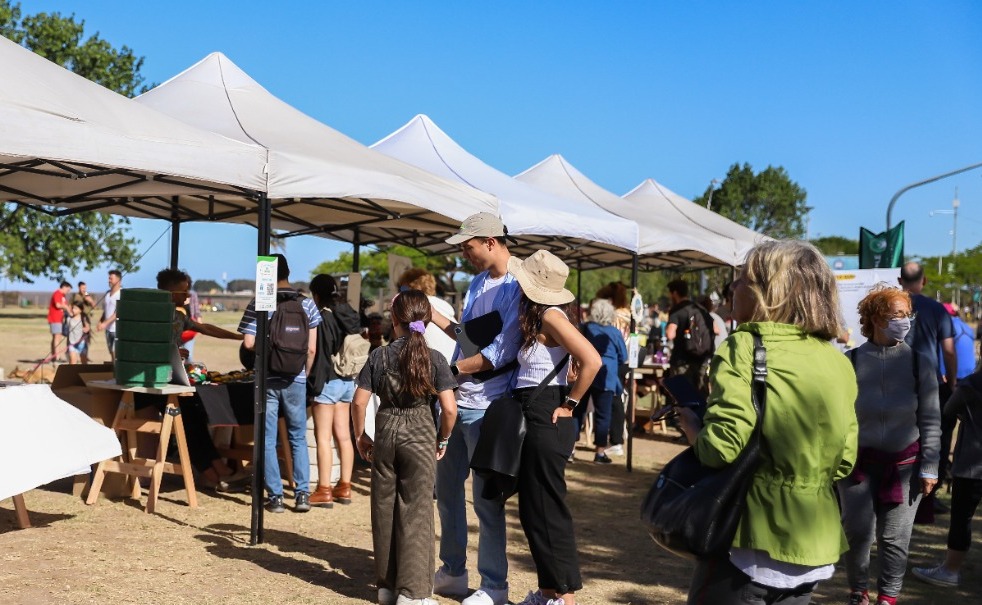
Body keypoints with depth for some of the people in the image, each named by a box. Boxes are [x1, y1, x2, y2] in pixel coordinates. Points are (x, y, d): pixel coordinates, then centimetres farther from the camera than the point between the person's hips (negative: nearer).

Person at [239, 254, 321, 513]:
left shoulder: (258, 304, -6)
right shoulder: (307, 304, -1)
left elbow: (249, 343, -11)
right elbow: (311, 348, -3)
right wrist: (304, 373, 12)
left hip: (267, 379, -1)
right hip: (296, 380, 2)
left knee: (268, 440, 7)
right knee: (298, 437, 12)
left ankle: (275, 496, 8)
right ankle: (302, 494, 8)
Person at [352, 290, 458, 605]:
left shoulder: (379, 355, -2)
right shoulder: (434, 358, -6)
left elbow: (359, 402, -3)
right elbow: (449, 408, -11)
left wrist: (361, 436, 11)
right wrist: (443, 439, 5)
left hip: (386, 433, 2)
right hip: (421, 436, -2)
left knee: (384, 510, 12)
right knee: (415, 512, 3)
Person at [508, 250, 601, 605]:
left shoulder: (550, 316, -16)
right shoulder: (536, 317, 12)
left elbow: (592, 361, -25)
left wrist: (569, 404, -16)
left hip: (546, 420, -10)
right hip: (533, 418, 10)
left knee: (546, 509, -2)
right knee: (532, 508, 15)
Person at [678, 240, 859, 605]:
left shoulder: (745, 346, -14)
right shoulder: (838, 363, 4)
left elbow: (721, 448, -24)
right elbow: (844, 461, 8)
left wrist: (689, 423, -5)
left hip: (752, 542, -6)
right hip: (814, 547, 6)